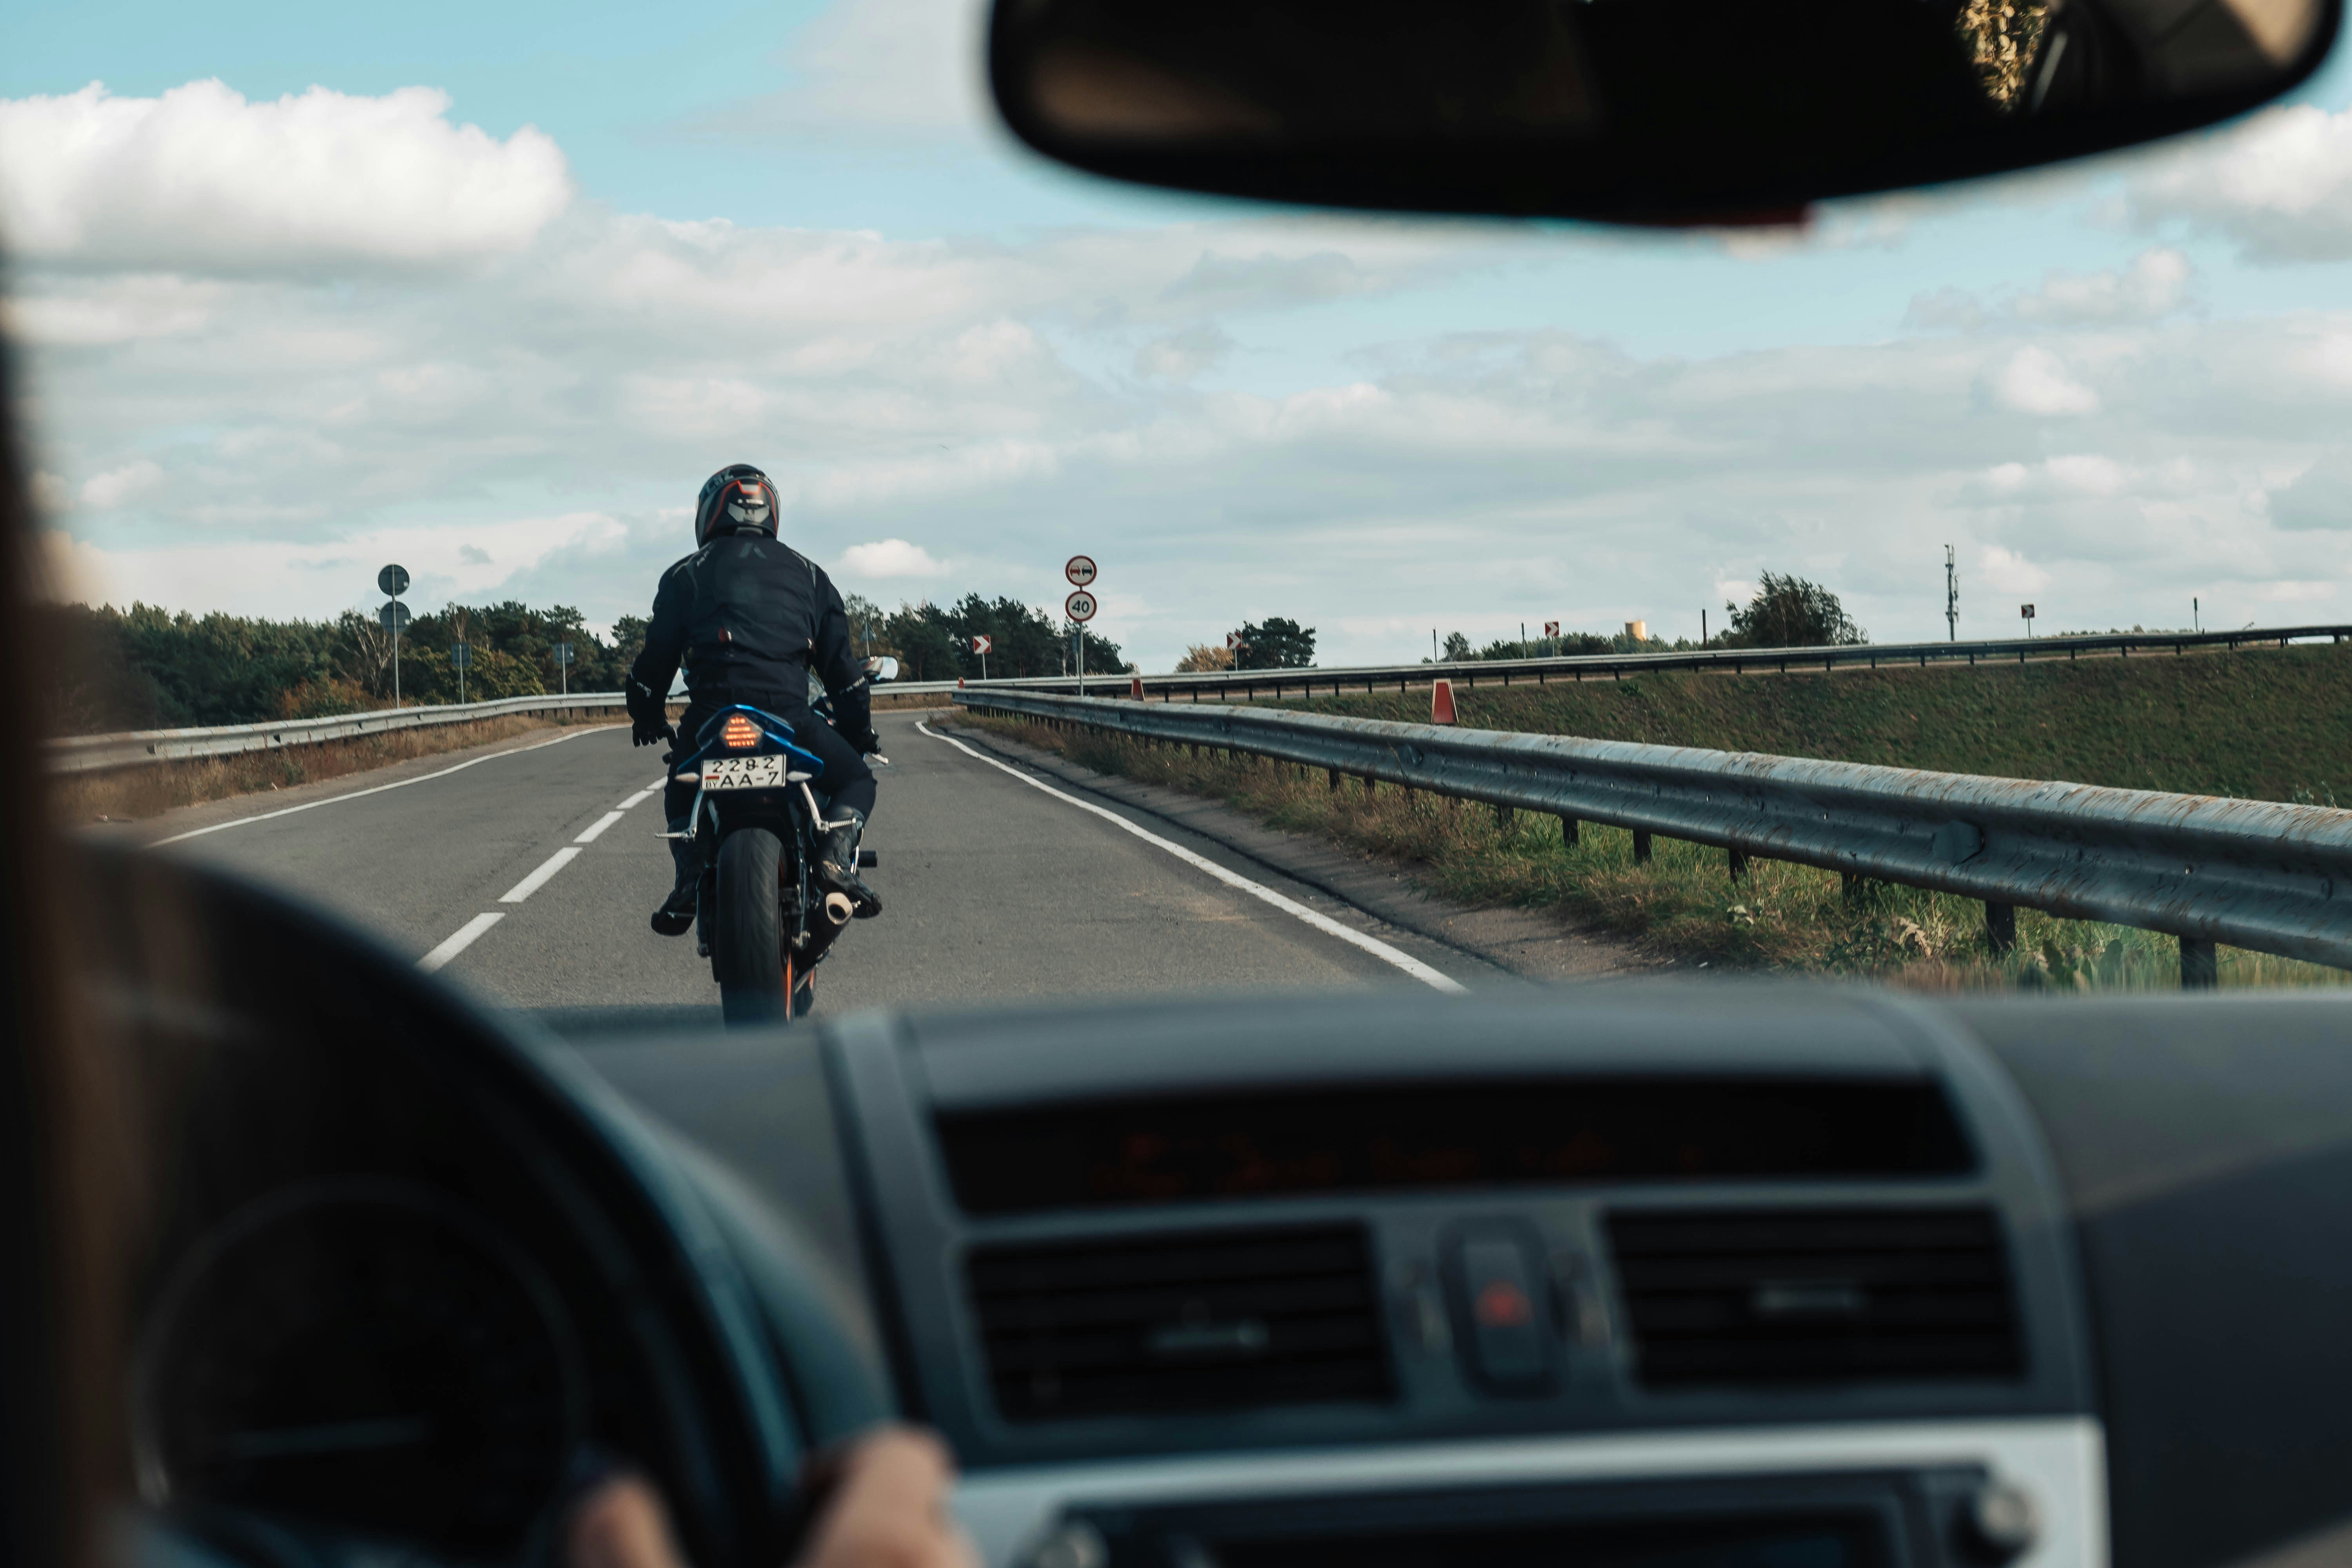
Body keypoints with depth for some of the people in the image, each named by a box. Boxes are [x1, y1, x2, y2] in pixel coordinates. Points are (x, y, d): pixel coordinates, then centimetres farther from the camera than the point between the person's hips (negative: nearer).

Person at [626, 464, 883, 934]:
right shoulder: (806, 573, 20)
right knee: (857, 781, 21)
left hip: (709, 715, 0)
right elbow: (840, 662, 18)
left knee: (681, 794, 30)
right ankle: (837, 855, -11)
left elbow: (657, 656, 15)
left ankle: (691, 877, 2)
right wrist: (860, 732, 28)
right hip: (787, 711, 0)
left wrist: (647, 718, 33)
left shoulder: (686, 574, 16)